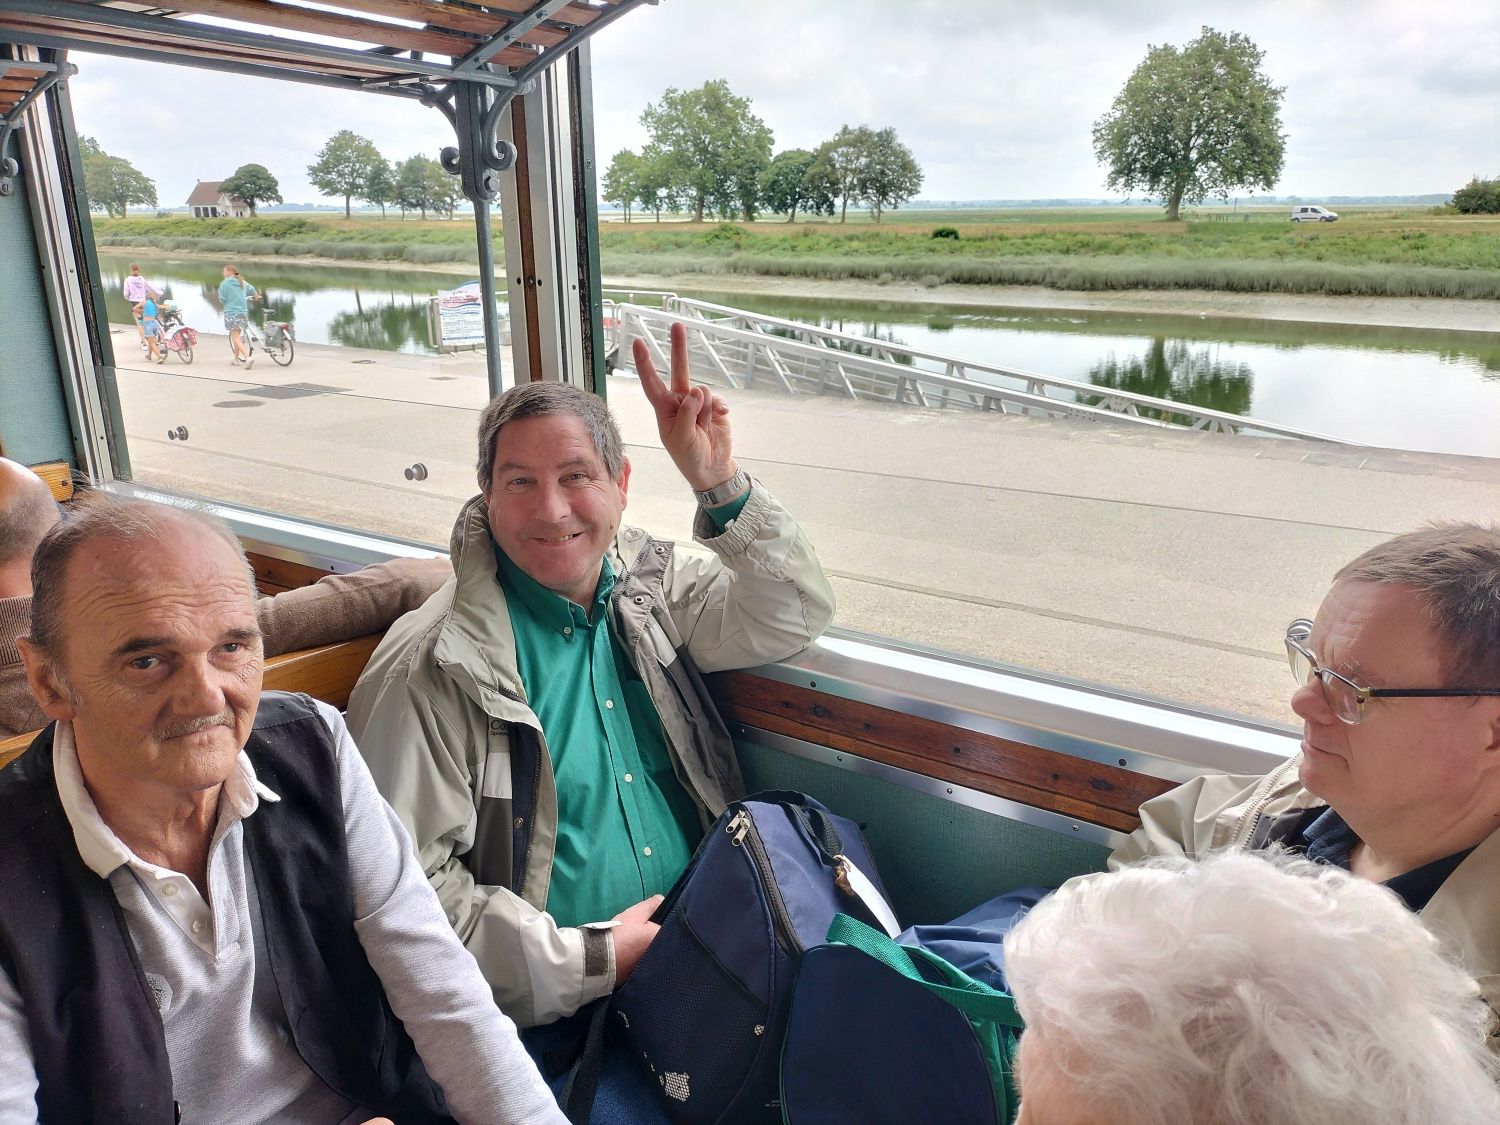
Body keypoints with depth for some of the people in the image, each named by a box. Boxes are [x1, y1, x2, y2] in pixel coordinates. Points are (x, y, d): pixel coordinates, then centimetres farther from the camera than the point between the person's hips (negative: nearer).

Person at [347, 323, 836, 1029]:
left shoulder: (647, 584, 6)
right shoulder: (429, 670, -11)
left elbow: (793, 620, 7)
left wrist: (718, 484, -6)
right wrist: (591, 958, -14)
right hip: (559, 1015, -5)